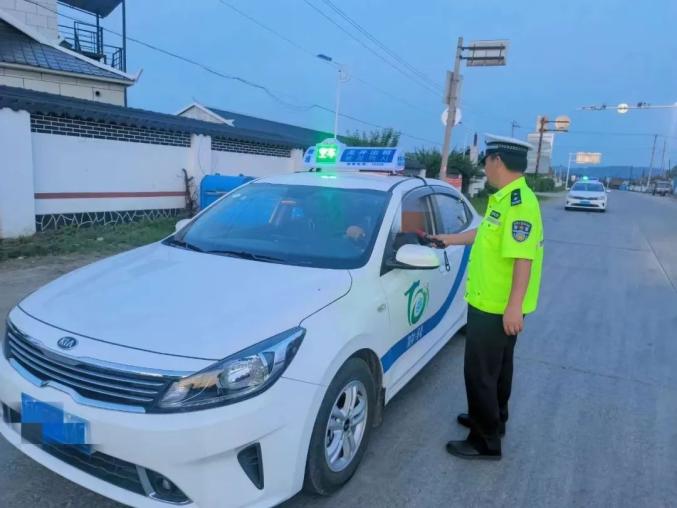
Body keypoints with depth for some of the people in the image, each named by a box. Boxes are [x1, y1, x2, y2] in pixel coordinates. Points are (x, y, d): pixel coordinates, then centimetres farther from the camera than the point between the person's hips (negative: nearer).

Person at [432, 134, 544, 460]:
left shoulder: (519, 202, -23)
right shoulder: (505, 198, 8)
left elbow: (524, 257, -28)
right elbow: (487, 234, 22)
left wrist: (514, 305, -28)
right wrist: (451, 239, 30)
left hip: (496, 306, -10)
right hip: (495, 303, 10)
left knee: (480, 373, 1)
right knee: (497, 367, 23)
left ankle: (486, 442, 16)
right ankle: (494, 420, 41)